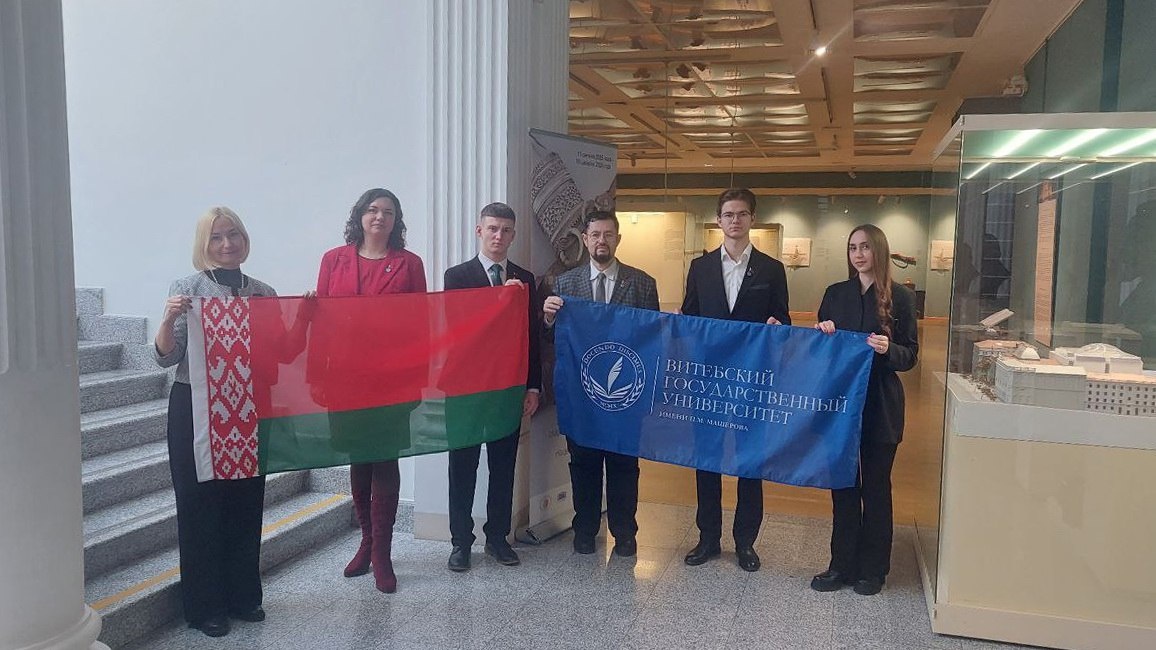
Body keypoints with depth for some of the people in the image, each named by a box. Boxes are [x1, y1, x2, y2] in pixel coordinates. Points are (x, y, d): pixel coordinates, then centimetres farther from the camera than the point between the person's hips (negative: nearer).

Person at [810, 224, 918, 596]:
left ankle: (872, 569, 21)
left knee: (876, 486, 8)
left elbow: (911, 356, -2)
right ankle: (842, 565, 20)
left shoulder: (900, 297, -3)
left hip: (880, 406, -3)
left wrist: (888, 349, -22)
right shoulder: (835, 294, 7)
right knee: (843, 485, 9)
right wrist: (821, 332, -9)